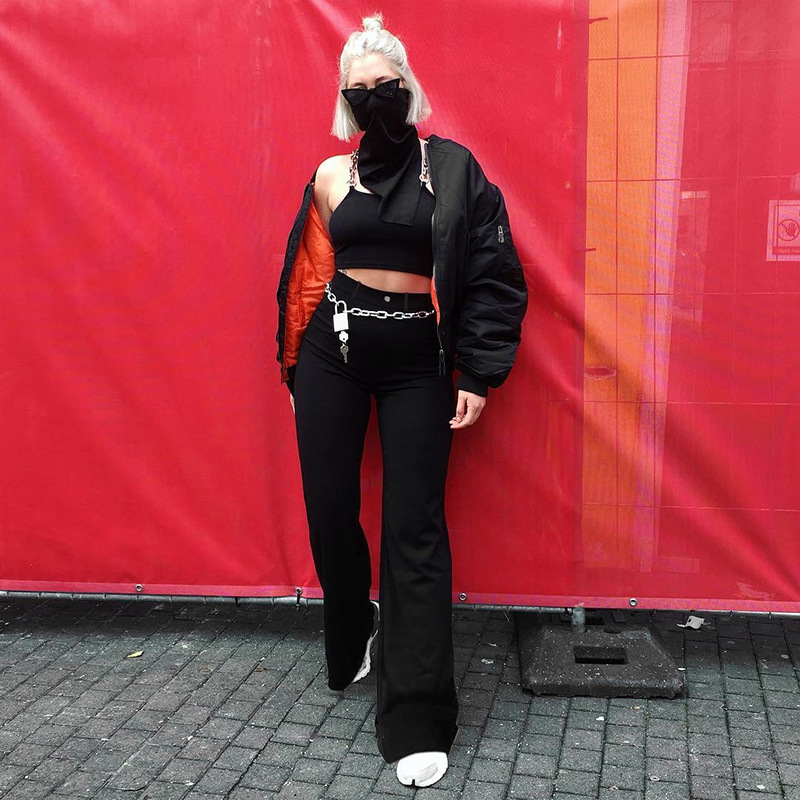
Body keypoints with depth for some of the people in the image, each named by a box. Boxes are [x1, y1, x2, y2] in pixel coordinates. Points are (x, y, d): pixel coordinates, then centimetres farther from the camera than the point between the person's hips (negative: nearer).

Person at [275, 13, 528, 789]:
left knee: (414, 528, -4)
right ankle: (350, 644, 37)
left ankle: (418, 717, 2)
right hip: (334, 352, 3)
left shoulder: (452, 166, 0)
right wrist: (296, 368, 14)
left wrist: (477, 373, -7)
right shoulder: (332, 175, 6)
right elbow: (305, 278, 13)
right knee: (330, 511, 7)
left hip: (418, 359, -2)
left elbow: (493, 274, -2)